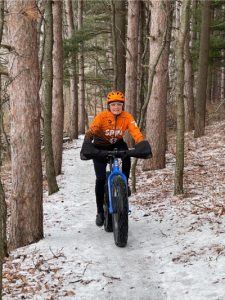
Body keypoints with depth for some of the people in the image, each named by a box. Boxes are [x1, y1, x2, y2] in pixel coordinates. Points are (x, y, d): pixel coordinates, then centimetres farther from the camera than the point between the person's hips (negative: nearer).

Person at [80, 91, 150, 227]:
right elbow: (91, 132, -33)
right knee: (100, 179, -9)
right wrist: (86, 146, -50)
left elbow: (136, 132, -27)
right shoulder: (102, 116, -23)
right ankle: (100, 211, 6)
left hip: (117, 144, 2)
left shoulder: (127, 117, -17)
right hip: (100, 147, -2)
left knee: (126, 157, -34)